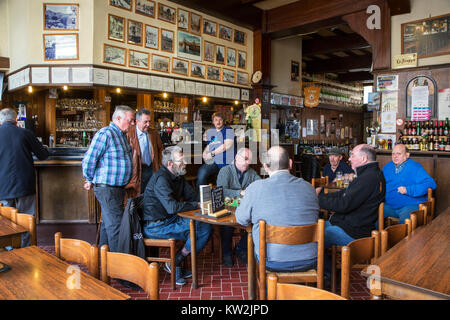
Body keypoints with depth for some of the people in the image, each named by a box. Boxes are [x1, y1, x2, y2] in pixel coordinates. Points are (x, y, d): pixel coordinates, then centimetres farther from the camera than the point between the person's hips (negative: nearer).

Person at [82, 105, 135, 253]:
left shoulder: (122, 135, 14)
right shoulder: (105, 134, -16)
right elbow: (88, 160, -17)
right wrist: (90, 181, -4)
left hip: (118, 188, 9)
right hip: (107, 189, -9)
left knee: (107, 224, 19)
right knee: (116, 226, -6)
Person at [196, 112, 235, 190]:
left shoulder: (228, 130, 3)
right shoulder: (210, 132, 21)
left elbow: (227, 145, -11)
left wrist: (212, 153, -9)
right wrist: (205, 153, 7)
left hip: (226, 162, -4)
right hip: (213, 162, 4)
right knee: (201, 173, -21)